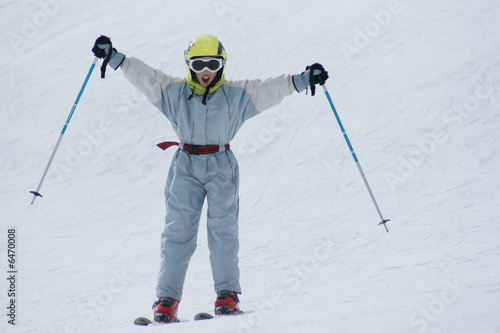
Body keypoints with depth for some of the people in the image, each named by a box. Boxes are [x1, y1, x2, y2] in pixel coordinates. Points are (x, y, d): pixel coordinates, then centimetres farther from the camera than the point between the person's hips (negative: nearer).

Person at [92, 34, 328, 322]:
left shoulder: (236, 94, 3)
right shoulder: (174, 91, 6)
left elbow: (271, 89, -1)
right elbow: (144, 75, 5)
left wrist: (304, 79, -10)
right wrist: (114, 57, -1)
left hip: (221, 167, -1)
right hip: (186, 167, 1)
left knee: (223, 229, -7)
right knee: (178, 231, -3)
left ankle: (227, 295, -5)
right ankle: (167, 298, -3)